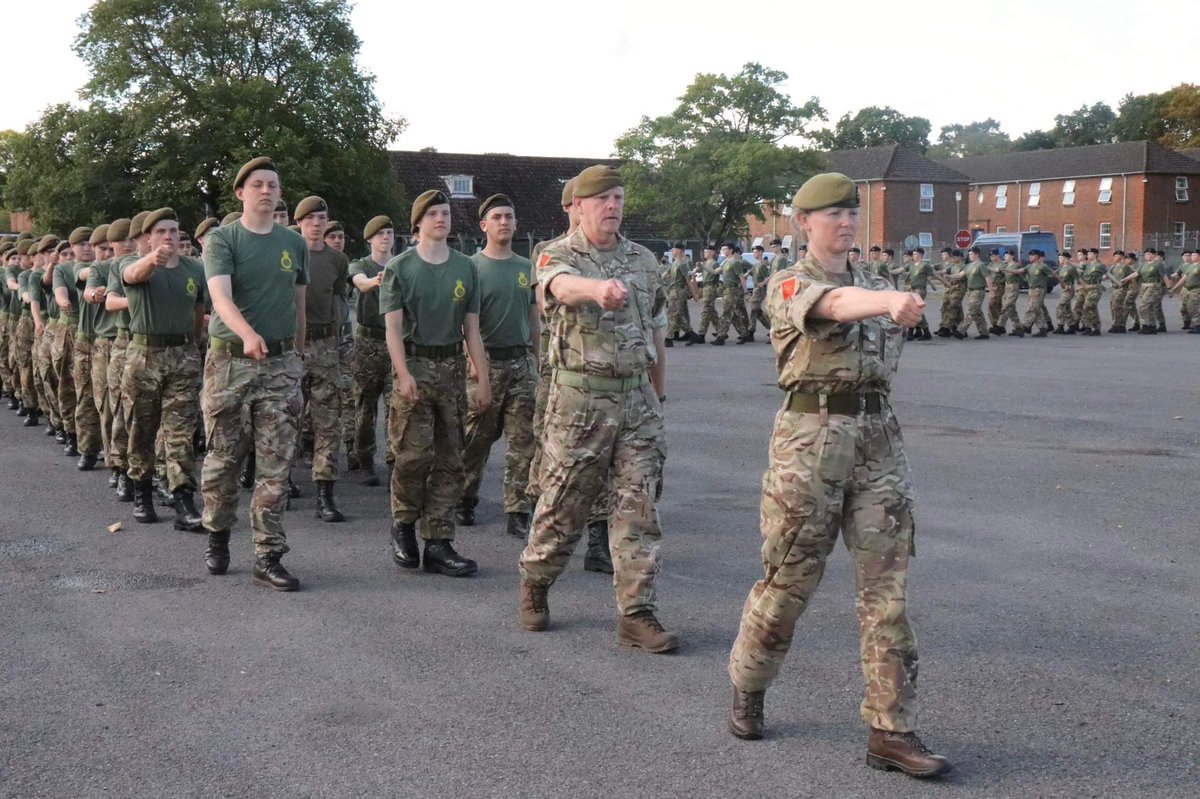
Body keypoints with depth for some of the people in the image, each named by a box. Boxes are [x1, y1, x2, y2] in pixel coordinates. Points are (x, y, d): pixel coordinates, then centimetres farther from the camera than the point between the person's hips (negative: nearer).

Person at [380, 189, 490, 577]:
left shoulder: (466, 268, 11)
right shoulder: (400, 268, 1)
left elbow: (471, 328, 12)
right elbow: (393, 327, -4)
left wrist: (483, 378, 6)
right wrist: (404, 374, -16)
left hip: (452, 368, 4)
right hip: (414, 366, -4)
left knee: (450, 460, 2)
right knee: (414, 454, -10)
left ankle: (439, 544, 6)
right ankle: (403, 524, 14)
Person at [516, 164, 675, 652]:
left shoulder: (644, 260, 11)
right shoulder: (559, 256, -4)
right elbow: (563, 286, -30)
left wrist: (658, 394, 20)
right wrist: (600, 287, -53)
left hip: (636, 398, 4)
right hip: (580, 398, -4)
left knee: (637, 506, 1)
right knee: (562, 504, 5)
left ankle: (637, 615, 4)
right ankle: (534, 586, 29)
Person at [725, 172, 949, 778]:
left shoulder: (875, 284, 16)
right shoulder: (788, 285, -3)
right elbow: (836, 304, -28)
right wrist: (893, 300, -45)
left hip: (880, 439, 5)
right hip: (810, 436, -5)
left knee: (887, 585, -1)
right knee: (789, 578, 5)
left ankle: (891, 731, 2)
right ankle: (748, 687, 30)